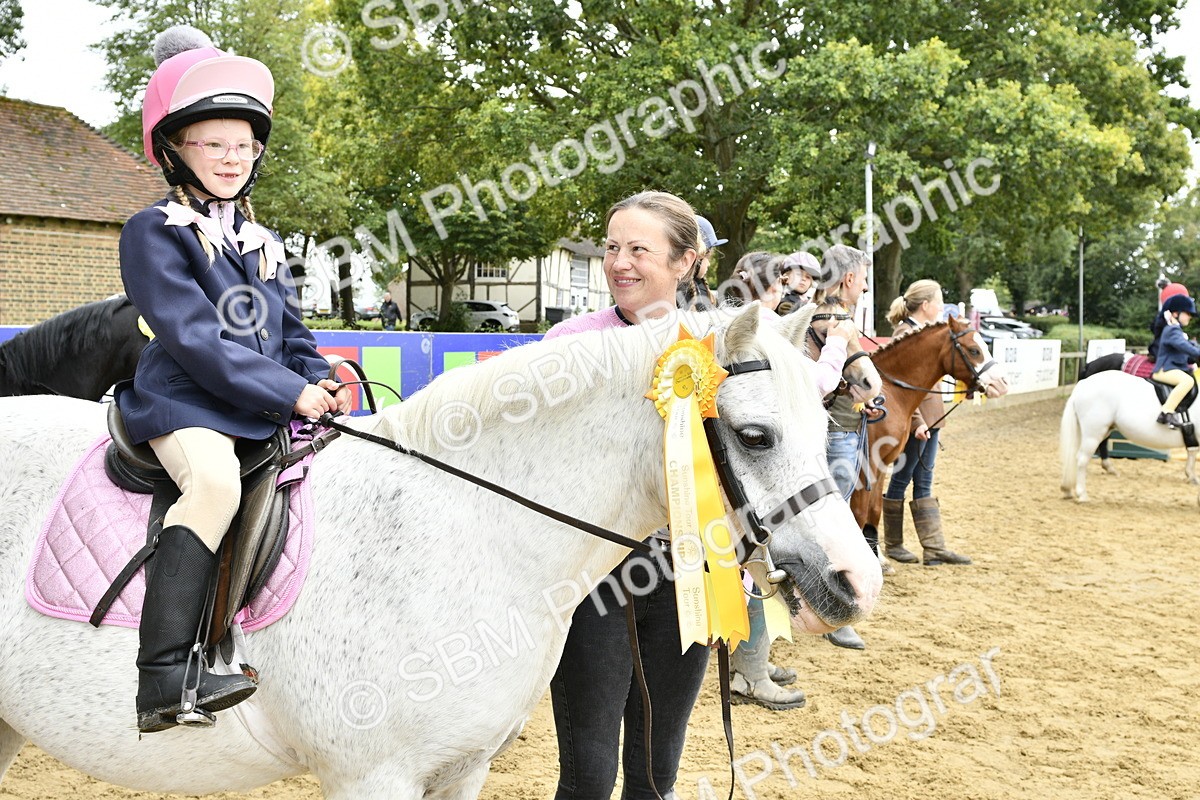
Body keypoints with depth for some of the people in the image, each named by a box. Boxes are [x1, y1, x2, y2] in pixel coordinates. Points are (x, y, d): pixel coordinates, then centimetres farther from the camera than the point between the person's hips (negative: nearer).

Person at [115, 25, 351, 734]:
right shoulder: (155, 230, -1)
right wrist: (291, 393, -16)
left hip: (270, 411, 8)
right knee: (215, 480, -36)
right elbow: (194, 339, -13)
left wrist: (323, 387, -2)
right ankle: (165, 675, -39)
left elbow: (294, 339, 21)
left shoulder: (265, 245, 21)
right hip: (184, 402, -8)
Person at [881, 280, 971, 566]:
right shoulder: (905, 333, -15)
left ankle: (934, 547, 10)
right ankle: (893, 544, 14)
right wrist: (917, 422, -24)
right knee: (900, 480, 3)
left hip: (930, 418, 9)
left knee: (924, 483, 9)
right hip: (913, 420, -9)